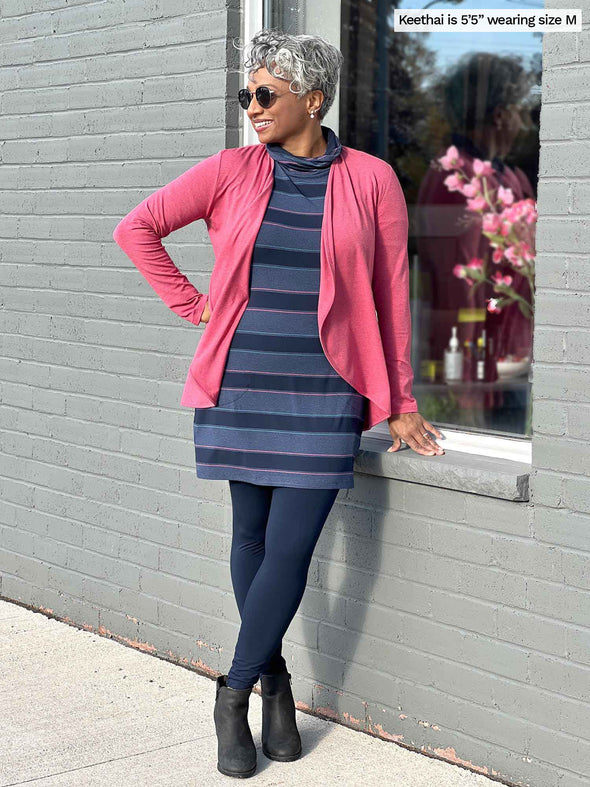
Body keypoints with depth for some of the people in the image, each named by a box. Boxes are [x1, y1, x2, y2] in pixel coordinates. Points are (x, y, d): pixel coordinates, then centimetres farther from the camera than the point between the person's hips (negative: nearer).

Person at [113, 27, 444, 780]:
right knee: (250, 535, 8)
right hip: (239, 386, 2)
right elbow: (137, 227, 8)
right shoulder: (231, 171, 2)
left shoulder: (371, 180, -1)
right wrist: (193, 304, 2)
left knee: (290, 551, -5)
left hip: (322, 394, -2)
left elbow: (391, 296, 2)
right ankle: (274, 682, 25)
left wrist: (401, 403, 4)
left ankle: (234, 693, 10)